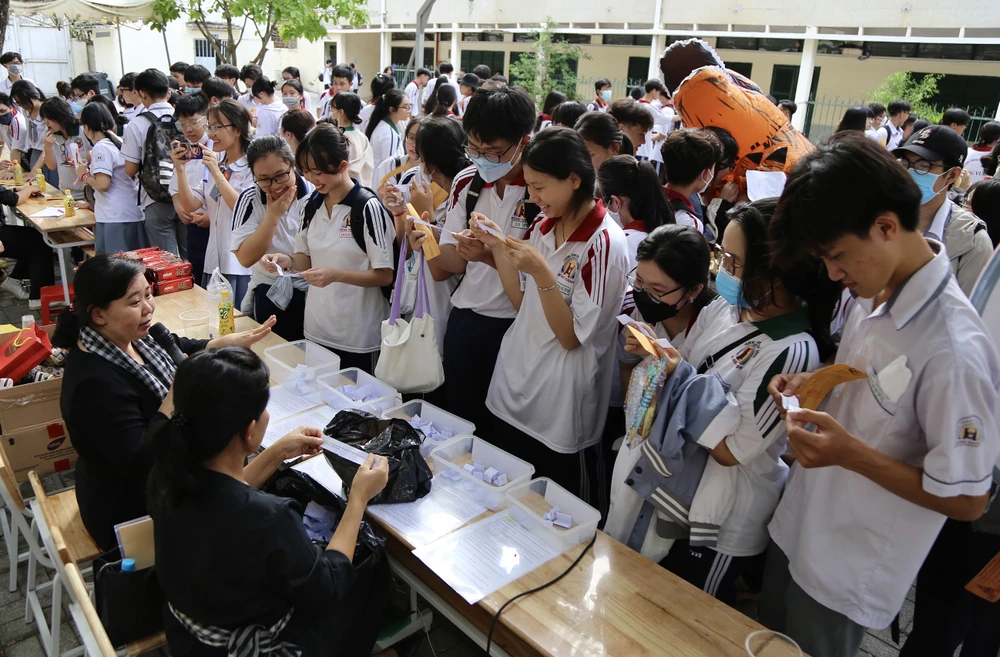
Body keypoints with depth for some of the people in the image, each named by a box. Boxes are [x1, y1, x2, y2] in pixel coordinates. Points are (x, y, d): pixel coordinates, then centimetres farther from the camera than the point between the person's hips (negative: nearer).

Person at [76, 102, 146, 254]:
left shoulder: (101, 148, -10)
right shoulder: (119, 142, 14)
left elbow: (103, 184, -18)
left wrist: (84, 176, -1)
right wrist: (91, 166, 22)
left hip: (114, 219, -8)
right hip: (134, 214, 8)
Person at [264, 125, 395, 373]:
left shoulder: (368, 208, -14)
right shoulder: (313, 204, 5)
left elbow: (385, 275, -15)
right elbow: (307, 258, 13)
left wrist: (335, 275, -27)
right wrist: (287, 260, -9)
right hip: (315, 330, 6)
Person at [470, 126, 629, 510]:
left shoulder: (603, 243, -17)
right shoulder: (543, 227, 5)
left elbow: (572, 336, -17)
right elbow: (523, 305, 7)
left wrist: (542, 274, -27)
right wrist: (497, 247, -2)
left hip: (560, 410, -7)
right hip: (512, 393, 7)